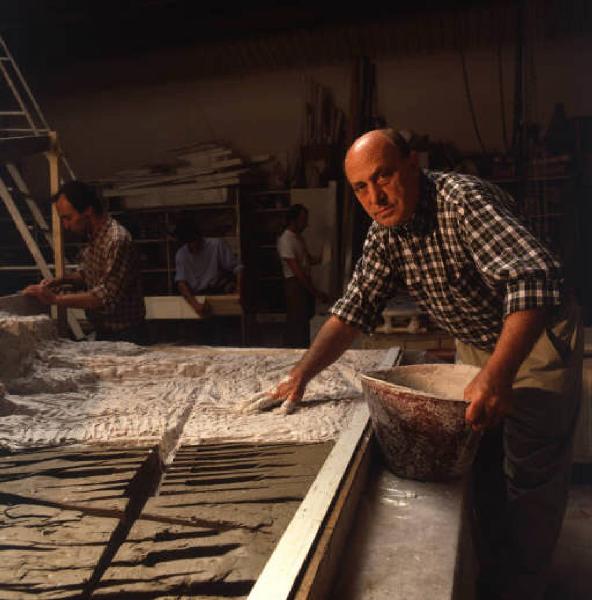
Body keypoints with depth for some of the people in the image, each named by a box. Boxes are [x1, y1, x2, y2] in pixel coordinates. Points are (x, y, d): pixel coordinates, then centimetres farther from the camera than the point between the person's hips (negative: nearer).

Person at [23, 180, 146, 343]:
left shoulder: (117, 240, -25)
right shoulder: (94, 236, 4)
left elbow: (105, 297, -29)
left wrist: (54, 299, -26)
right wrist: (60, 281, 2)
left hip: (122, 336, -8)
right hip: (103, 332, 8)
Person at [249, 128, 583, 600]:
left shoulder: (463, 200, -28)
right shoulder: (386, 231, -6)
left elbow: (533, 278, -40)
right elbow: (355, 308, -5)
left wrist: (498, 374, -51)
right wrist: (301, 374, -14)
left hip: (535, 337, -7)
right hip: (475, 347, 7)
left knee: (530, 480, -1)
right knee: (483, 472, 15)